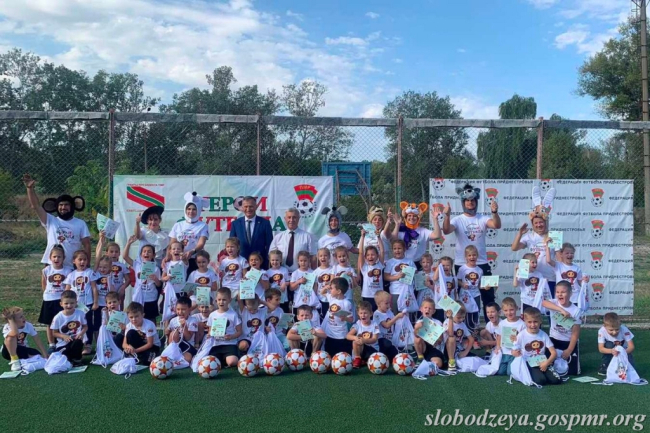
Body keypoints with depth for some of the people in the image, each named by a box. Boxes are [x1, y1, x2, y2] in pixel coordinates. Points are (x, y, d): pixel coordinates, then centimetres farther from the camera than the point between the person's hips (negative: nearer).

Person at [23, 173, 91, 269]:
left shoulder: (80, 224, 6)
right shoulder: (51, 221, 6)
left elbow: (86, 244, 4)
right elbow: (35, 205, -4)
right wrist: (30, 188, -19)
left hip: (73, 267, 0)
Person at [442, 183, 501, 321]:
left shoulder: (482, 219, 1)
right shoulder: (458, 220, -3)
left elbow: (497, 225, -16)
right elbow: (446, 231, -21)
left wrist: (495, 212, -35)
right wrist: (447, 215, -39)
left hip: (482, 264, 2)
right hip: (462, 265, -1)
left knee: (488, 296, 7)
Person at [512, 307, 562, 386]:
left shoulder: (543, 335, -1)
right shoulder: (521, 335, -7)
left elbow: (553, 353, -3)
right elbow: (514, 352, 0)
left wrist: (547, 362, -20)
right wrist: (515, 353, -26)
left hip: (542, 363, 3)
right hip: (528, 363, -3)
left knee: (556, 380, -17)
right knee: (540, 380, -29)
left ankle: (541, 373, 8)